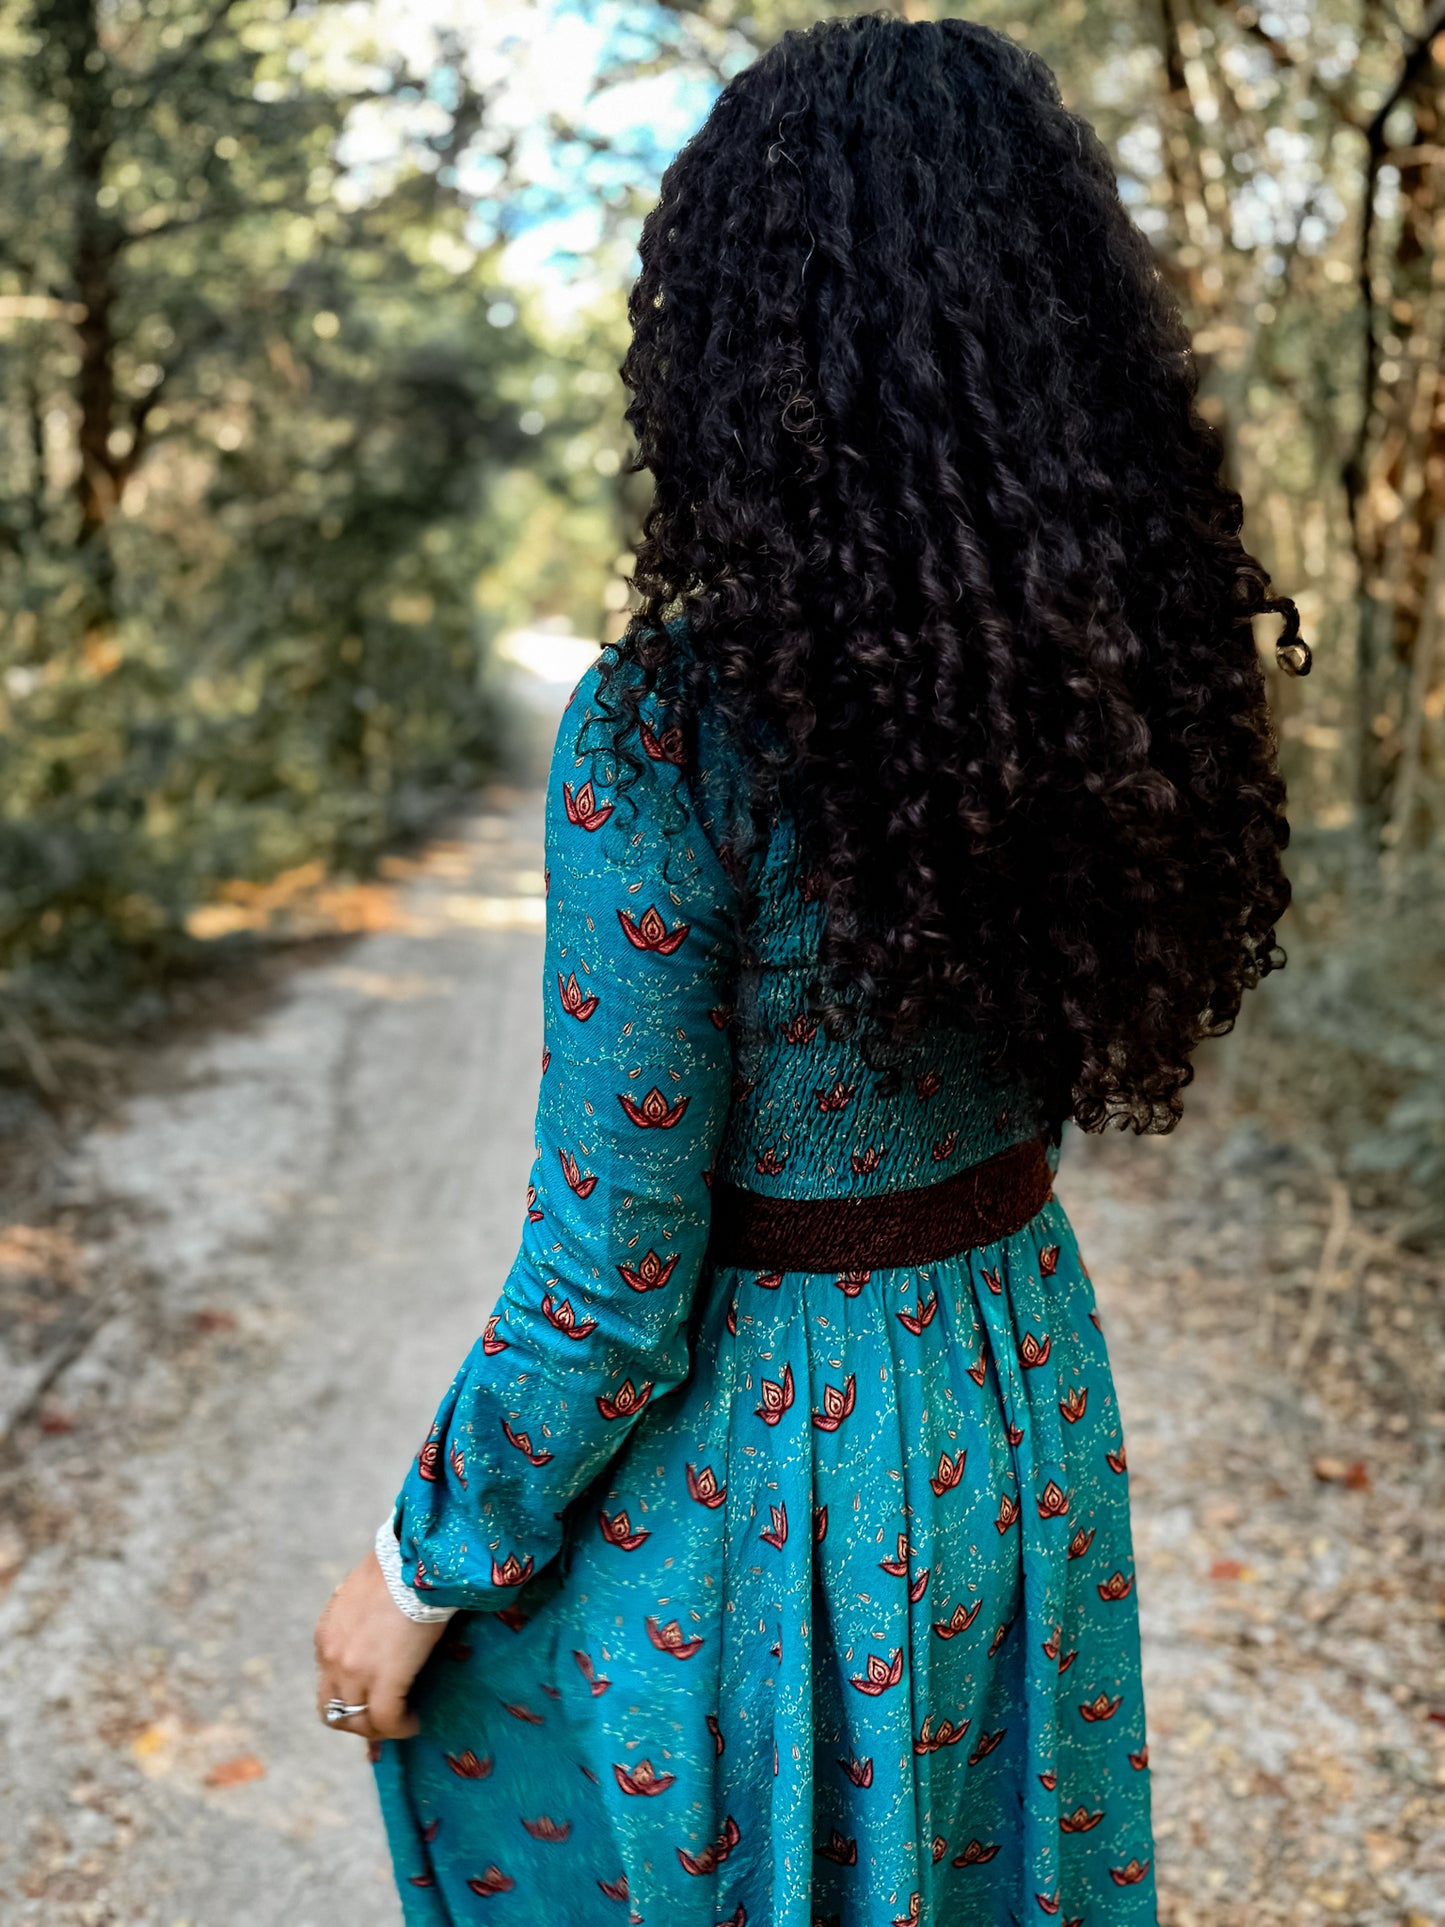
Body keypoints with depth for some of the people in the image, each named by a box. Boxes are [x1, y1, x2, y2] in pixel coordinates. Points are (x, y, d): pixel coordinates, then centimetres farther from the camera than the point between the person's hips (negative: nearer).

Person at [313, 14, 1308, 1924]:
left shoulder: (663, 736, -27)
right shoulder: (1118, 677, -9)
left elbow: (607, 1289, -22)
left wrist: (421, 1568, -5)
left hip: (757, 1459, -6)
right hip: (1027, 1394, 6)